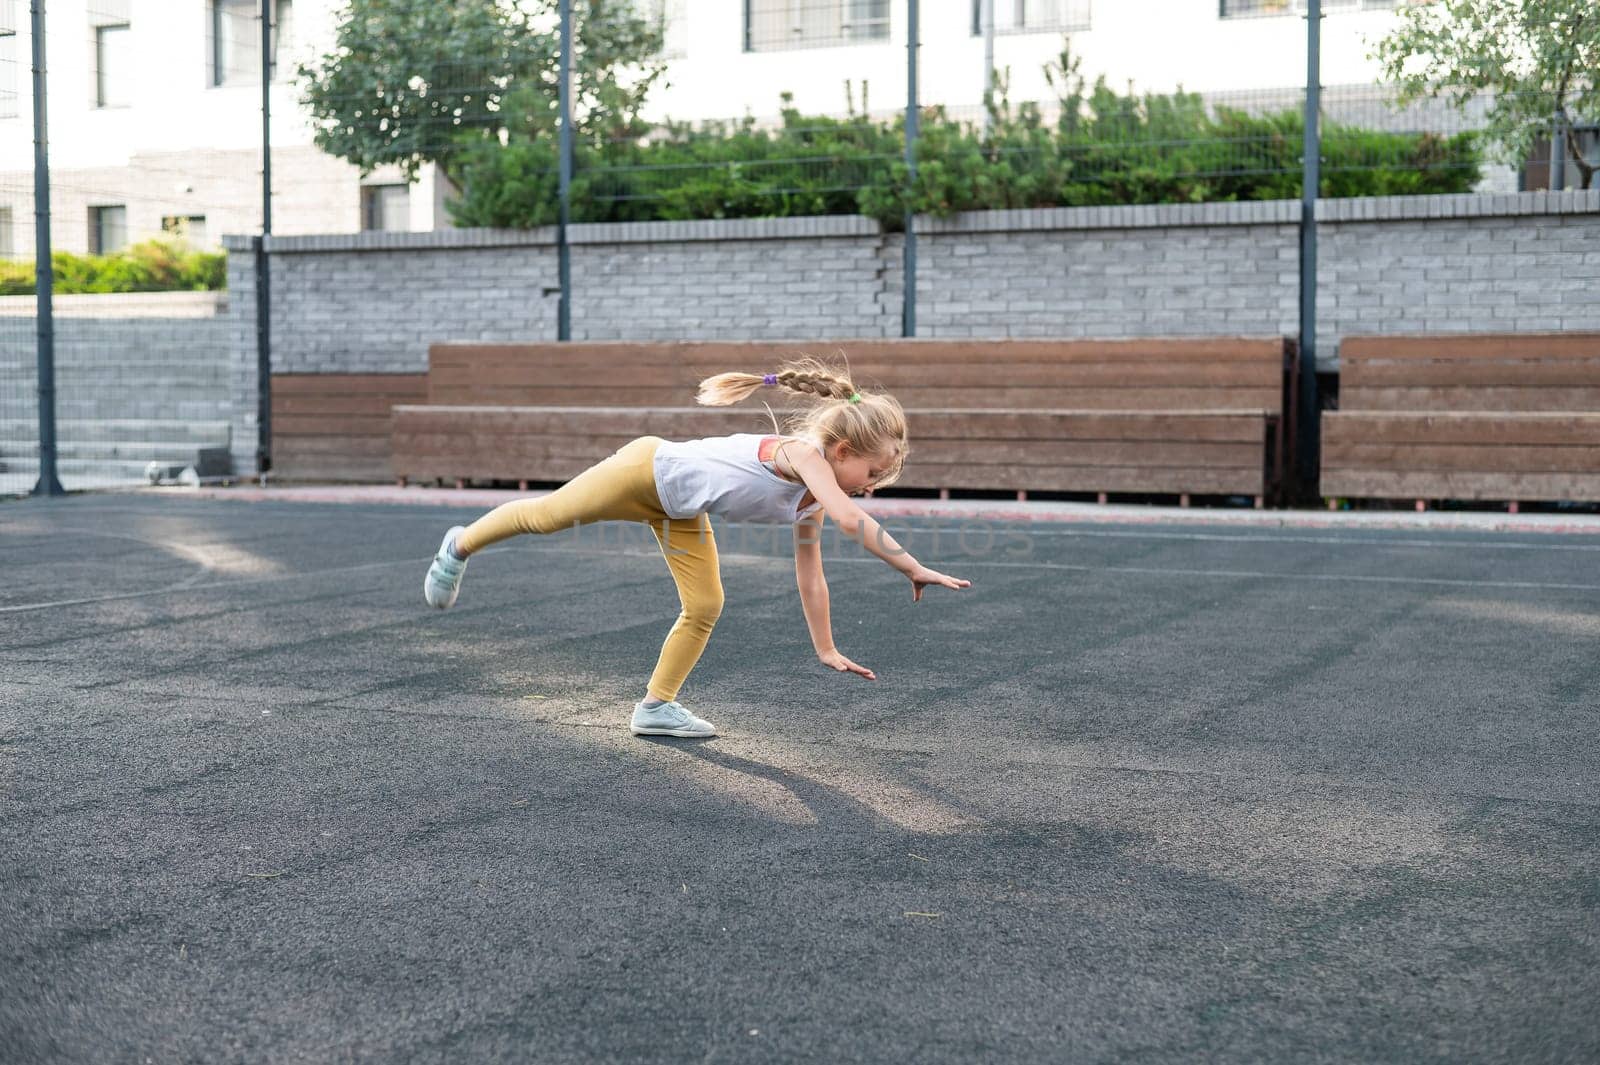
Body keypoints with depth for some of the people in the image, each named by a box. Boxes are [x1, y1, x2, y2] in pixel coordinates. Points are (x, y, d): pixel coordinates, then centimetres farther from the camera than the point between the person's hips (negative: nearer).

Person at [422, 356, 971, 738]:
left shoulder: (812, 502, -6)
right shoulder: (804, 450, -30)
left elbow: (810, 575, 4)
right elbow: (852, 520, -44)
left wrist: (826, 649, 5)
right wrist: (916, 570, -42)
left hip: (678, 509, 8)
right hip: (647, 467, -8)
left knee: (705, 607, 0)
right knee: (545, 516, 6)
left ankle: (656, 705, 12)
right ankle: (460, 547, 32)